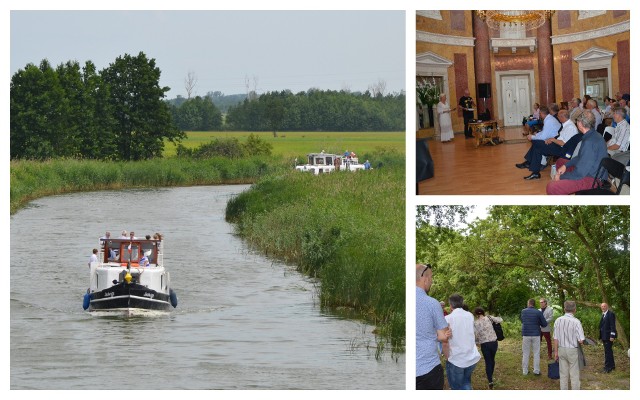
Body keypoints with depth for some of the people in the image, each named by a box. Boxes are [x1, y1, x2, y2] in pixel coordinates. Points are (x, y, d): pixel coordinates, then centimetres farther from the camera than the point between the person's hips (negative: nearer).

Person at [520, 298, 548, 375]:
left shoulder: (523, 312, 1)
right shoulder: (538, 312, -7)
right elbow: (544, 324, -3)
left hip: (526, 335, 2)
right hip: (536, 335, -2)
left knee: (525, 353, 9)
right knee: (536, 353, 6)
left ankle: (525, 371, 10)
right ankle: (536, 371, 4)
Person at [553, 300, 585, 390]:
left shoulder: (558, 321, -3)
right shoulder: (576, 321, -17)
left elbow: (555, 338, 3)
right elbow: (581, 340, -17)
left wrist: (556, 352, 12)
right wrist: (581, 340, 6)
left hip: (561, 350, 4)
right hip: (573, 350, -4)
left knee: (563, 375, 12)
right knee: (574, 375, 4)